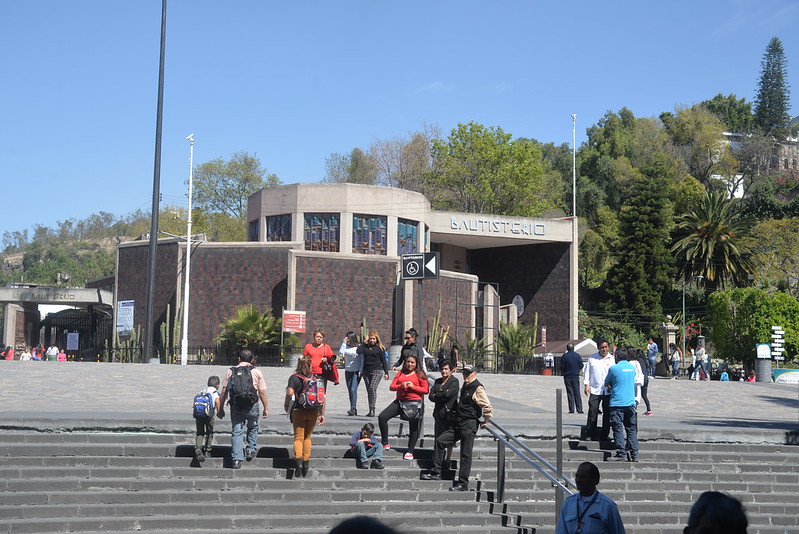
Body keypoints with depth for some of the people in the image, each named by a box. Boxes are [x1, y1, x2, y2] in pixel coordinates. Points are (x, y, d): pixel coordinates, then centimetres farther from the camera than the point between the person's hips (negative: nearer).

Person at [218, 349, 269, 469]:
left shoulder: (231, 371, 6)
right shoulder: (256, 372, 2)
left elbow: (224, 391, 5)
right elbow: (262, 391, 0)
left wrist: (221, 408, 11)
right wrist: (266, 408, 7)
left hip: (235, 405, 1)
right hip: (251, 405, -1)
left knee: (236, 431, 3)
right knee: (253, 427, 23)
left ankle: (237, 459, -2)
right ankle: (251, 450, 18)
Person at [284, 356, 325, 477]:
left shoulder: (294, 378, -5)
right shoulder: (317, 378, 4)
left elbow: (290, 393, -19)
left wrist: (286, 405, -2)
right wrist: (322, 414, 8)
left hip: (298, 411, -3)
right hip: (314, 412, 3)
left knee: (298, 437, 2)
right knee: (307, 437, 17)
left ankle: (298, 460, -19)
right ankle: (306, 462, 15)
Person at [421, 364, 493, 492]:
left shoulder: (478, 388, -13)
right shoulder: (465, 387, 15)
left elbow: (487, 407, -19)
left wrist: (485, 421, -8)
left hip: (469, 425, -9)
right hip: (458, 423, 9)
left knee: (466, 455, -4)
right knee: (440, 441, 4)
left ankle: (463, 484, 3)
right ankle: (436, 472, 10)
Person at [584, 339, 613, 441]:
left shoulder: (612, 359, 6)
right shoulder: (592, 358, 5)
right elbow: (587, 372, 10)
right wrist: (587, 385, 1)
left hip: (608, 391, 1)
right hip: (595, 390, -1)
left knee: (607, 413, 5)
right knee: (592, 412, -5)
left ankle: (605, 434, 15)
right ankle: (591, 434, 3)